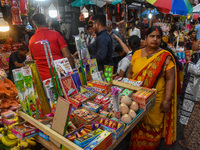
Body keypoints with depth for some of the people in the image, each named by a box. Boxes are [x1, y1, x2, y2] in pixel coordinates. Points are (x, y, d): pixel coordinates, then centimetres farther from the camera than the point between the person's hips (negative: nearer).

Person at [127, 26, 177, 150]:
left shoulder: (166, 57, -7)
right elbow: (130, 73, 10)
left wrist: (167, 100, -13)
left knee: (152, 126, 12)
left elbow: (170, 79, -9)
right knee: (137, 125, 19)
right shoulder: (137, 53, 3)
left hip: (155, 100, -3)